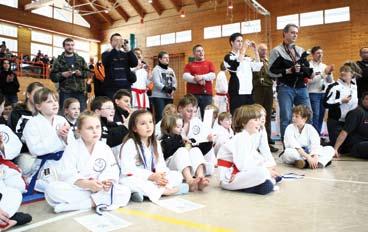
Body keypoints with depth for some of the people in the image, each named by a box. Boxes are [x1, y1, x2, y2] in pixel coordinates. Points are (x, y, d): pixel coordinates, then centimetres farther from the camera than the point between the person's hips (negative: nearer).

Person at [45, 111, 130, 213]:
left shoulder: (105, 149, 3)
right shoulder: (71, 148, -6)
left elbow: (112, 171, -4)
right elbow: (67, 175, -15)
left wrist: (108, 182, -28)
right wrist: (88, 184, -31)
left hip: (99, 189, 2)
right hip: (75, 189, -2)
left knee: (125, 192, -20)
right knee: (52, 189, -32)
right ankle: (95, 201, -27)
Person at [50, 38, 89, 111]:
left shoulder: (80, 59, 11)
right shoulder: (58, 60, 4)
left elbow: (87, 72, 12)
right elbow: (52, 76, 2)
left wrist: (81, 73, -9)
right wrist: (62, 74, -15)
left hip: (80, 91, 2)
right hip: (65, 92, -2)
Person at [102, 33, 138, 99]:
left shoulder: (126, 54, 13)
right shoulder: (106, 54, 5)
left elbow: (135, 64, -3)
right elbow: (106, 63, -17)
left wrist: (128, 50, -15)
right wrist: (116, 49, -22)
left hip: (126, 87, 3)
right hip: (111, 88, -3)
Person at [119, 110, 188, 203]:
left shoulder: (155, 143, 7)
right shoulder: (129, 144, -13)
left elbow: (160, 164, 0)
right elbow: (129, 169, -21)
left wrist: (161, 175, -23)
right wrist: (152, 176, -27)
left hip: (152, 179, 6)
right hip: (134, 178, -5)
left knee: (177, 175, -8)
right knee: (128, 182, -39)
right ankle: (163, 190, -29)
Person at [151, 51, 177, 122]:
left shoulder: (171, 70, 16)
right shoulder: (156, 69, -3)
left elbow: (174, 82, 12)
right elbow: (157, 83, -13)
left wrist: (173, 89, -8)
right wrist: (166, 89, -21)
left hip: (169, 96, 6)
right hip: (159, 96, -6)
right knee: (160, 116, -9)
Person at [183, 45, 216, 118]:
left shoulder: (209, 63, 14)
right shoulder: (189, 65, 12)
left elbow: (213, 75, -1)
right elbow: (185, 76, -4)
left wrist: (202, 77, -17)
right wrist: (197, 80, -16)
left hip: (206, 94, 1)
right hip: (192, 94, -1)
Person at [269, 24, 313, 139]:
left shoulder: (301, 50, 17)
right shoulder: (277, 51, 2)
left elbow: (308, 69, 20)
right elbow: (271, 71, -6)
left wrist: (304, 69, -4)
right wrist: (288, 71, -16)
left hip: (301, 88, 5)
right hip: (285, 88, -5)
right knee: (286, 118, -2)